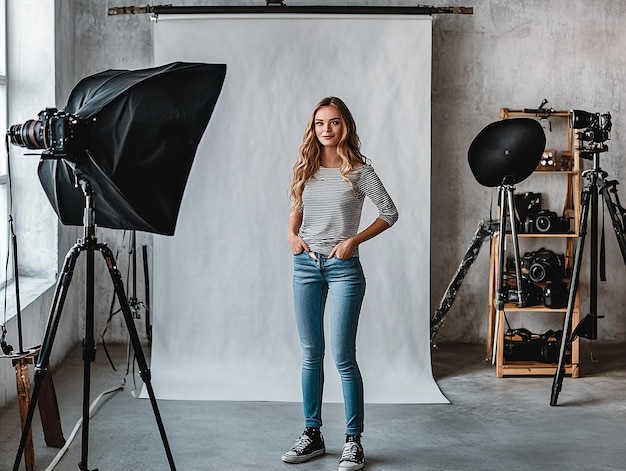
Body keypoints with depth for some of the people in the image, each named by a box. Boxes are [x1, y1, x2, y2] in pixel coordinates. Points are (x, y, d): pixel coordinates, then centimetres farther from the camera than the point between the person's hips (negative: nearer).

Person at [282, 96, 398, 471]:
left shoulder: (359, 171, -4)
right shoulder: (307, 169, 8)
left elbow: (390, 213, -1)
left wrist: (354, 240, -10)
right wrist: (292, 233, 3)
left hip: (343, 267, -4)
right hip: (306, 264, 5)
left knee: (343, 356, -5)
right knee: (311, 354, 9)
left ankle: (354, 441, 5)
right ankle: (313, 434, 18)